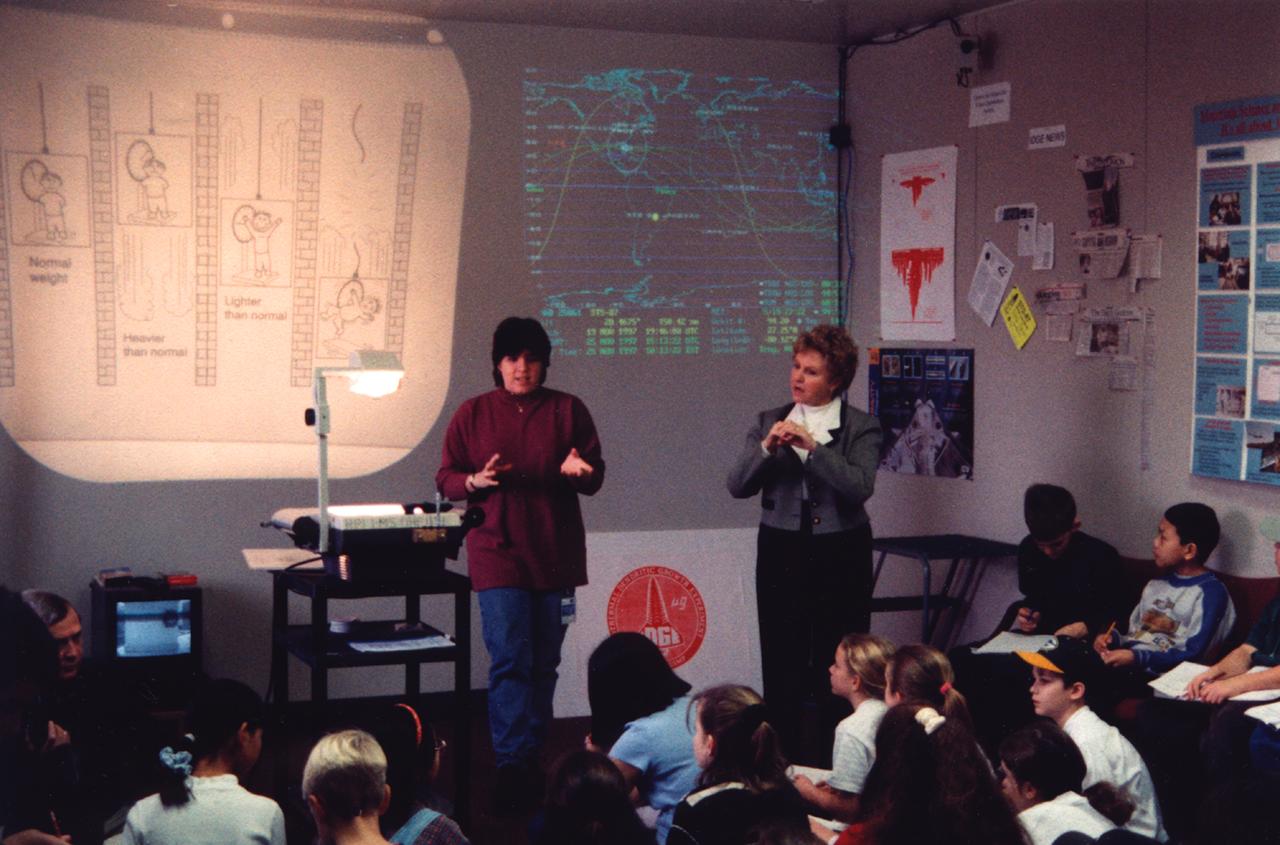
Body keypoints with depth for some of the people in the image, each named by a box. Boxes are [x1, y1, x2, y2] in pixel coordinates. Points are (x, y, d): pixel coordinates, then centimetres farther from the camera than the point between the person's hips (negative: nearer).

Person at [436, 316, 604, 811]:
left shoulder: (568, 410, 7)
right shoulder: (473, 413, 5)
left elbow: (596, 476, 8)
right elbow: (446, 478, 6)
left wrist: (578, 470, -15)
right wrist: (475, 481, -15)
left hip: (555, 555, 2)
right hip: (498, 552, -2)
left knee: (544, 663, 9)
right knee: (510, 659, -11)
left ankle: (532, 758, 22)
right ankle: (511, 767, -9)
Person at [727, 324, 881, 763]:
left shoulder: (861, 427, 1)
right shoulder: (769, 422, 9)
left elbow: (859, 487, -15)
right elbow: (737, 485, 1)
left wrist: (812, 446, -22)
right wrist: (767, 448, -16)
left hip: (840, 554, -2)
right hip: (781, 552, 2)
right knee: (781, 664, 1)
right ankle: (783, 759, 7)